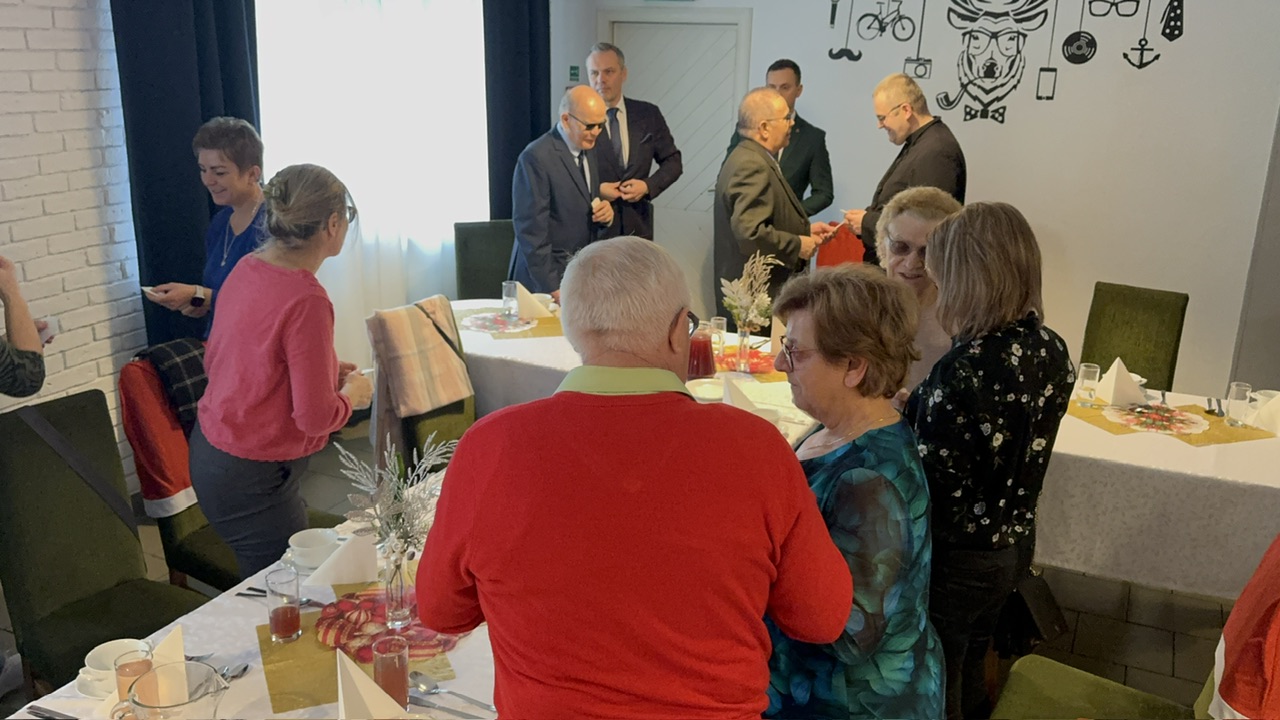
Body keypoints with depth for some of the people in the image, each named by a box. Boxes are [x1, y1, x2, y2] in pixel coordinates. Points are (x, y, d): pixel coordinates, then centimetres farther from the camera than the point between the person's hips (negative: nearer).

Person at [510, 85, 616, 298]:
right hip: (547, 276, -7)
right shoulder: (536, 157, -15)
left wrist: (605, 215, -3)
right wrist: (552, 288, -20)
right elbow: (531, 230, -17)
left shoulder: (590, 151, 10)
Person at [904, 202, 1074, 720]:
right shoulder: (1052, 350, -6)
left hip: (956, 560, -7)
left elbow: (932, 488, -27)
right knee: (968, 673, 29)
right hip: (1015, 543, 7)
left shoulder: (963, 371, -31)